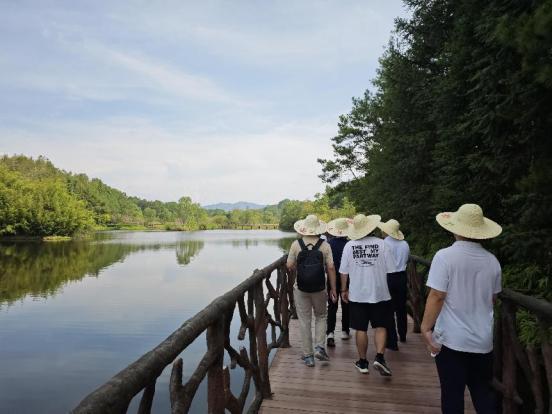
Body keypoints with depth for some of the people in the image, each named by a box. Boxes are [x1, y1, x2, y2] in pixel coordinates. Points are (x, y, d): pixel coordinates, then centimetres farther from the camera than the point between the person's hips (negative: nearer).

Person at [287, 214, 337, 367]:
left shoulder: (296, 244, -6)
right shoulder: (325, 245, -6)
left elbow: (290, 266, -3)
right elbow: (330, 268, -6)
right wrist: (333, 288, 2)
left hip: (301, 288, 0)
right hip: (320, 289, 0)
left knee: (304, 321, 9)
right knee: (321, 316, 21)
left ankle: (308, 355, 15)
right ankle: (320, 347, 9)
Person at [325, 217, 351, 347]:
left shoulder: (328, 243, -10)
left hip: (332, 278, 1)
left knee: (332, 306, 5)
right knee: (346, 305, 16)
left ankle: (330, 333, -7)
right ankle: (345, 331, 27)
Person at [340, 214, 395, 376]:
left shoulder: (349, 245, -7)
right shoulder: (381, 244, -10)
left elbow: (344, 271, -1)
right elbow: (390, 269, -4)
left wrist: (344, 290, 11)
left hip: (357, 294, 1)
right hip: (379, 293, 0)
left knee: (361, 329, 10)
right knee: (380, 327, 14)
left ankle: (363, 362, 21)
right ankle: (379, 357, 1)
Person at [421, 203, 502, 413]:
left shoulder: (445, 256, -16)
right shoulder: (492, 260, -1)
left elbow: (437, 296, -19)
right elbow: (492, 298, 12)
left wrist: (426, 328, -11)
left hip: (452, 339, -4)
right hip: (483, 340, 4)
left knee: (452, 394, 10)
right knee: (483, 393, 19)